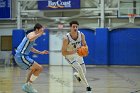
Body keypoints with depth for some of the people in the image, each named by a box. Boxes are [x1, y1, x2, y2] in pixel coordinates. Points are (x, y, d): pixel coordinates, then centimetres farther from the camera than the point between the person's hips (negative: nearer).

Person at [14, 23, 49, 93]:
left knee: (34, 69, 29)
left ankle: (26, 86, 28)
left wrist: (40, 52, 29)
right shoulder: (32, 34, -10)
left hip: (19, 56, 11)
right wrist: (39, 34, -29)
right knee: (40, 68, -8)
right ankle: (28, 85, -3)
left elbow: (31, 48, 34)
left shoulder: (32, 35, 20)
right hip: (21, 56, -11)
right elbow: (30, 39, -38)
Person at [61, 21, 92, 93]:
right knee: (79, 68, -23)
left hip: (78, 54, 5)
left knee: (84, 72, 11)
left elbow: (85, 45, -1)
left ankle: (76, 75, 48)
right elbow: (63, 53, -25)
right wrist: (74, 51, -39)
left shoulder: (81, 35, -18)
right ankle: (88, 86, -11)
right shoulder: (66, 38, -30)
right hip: (69, 55, -5)